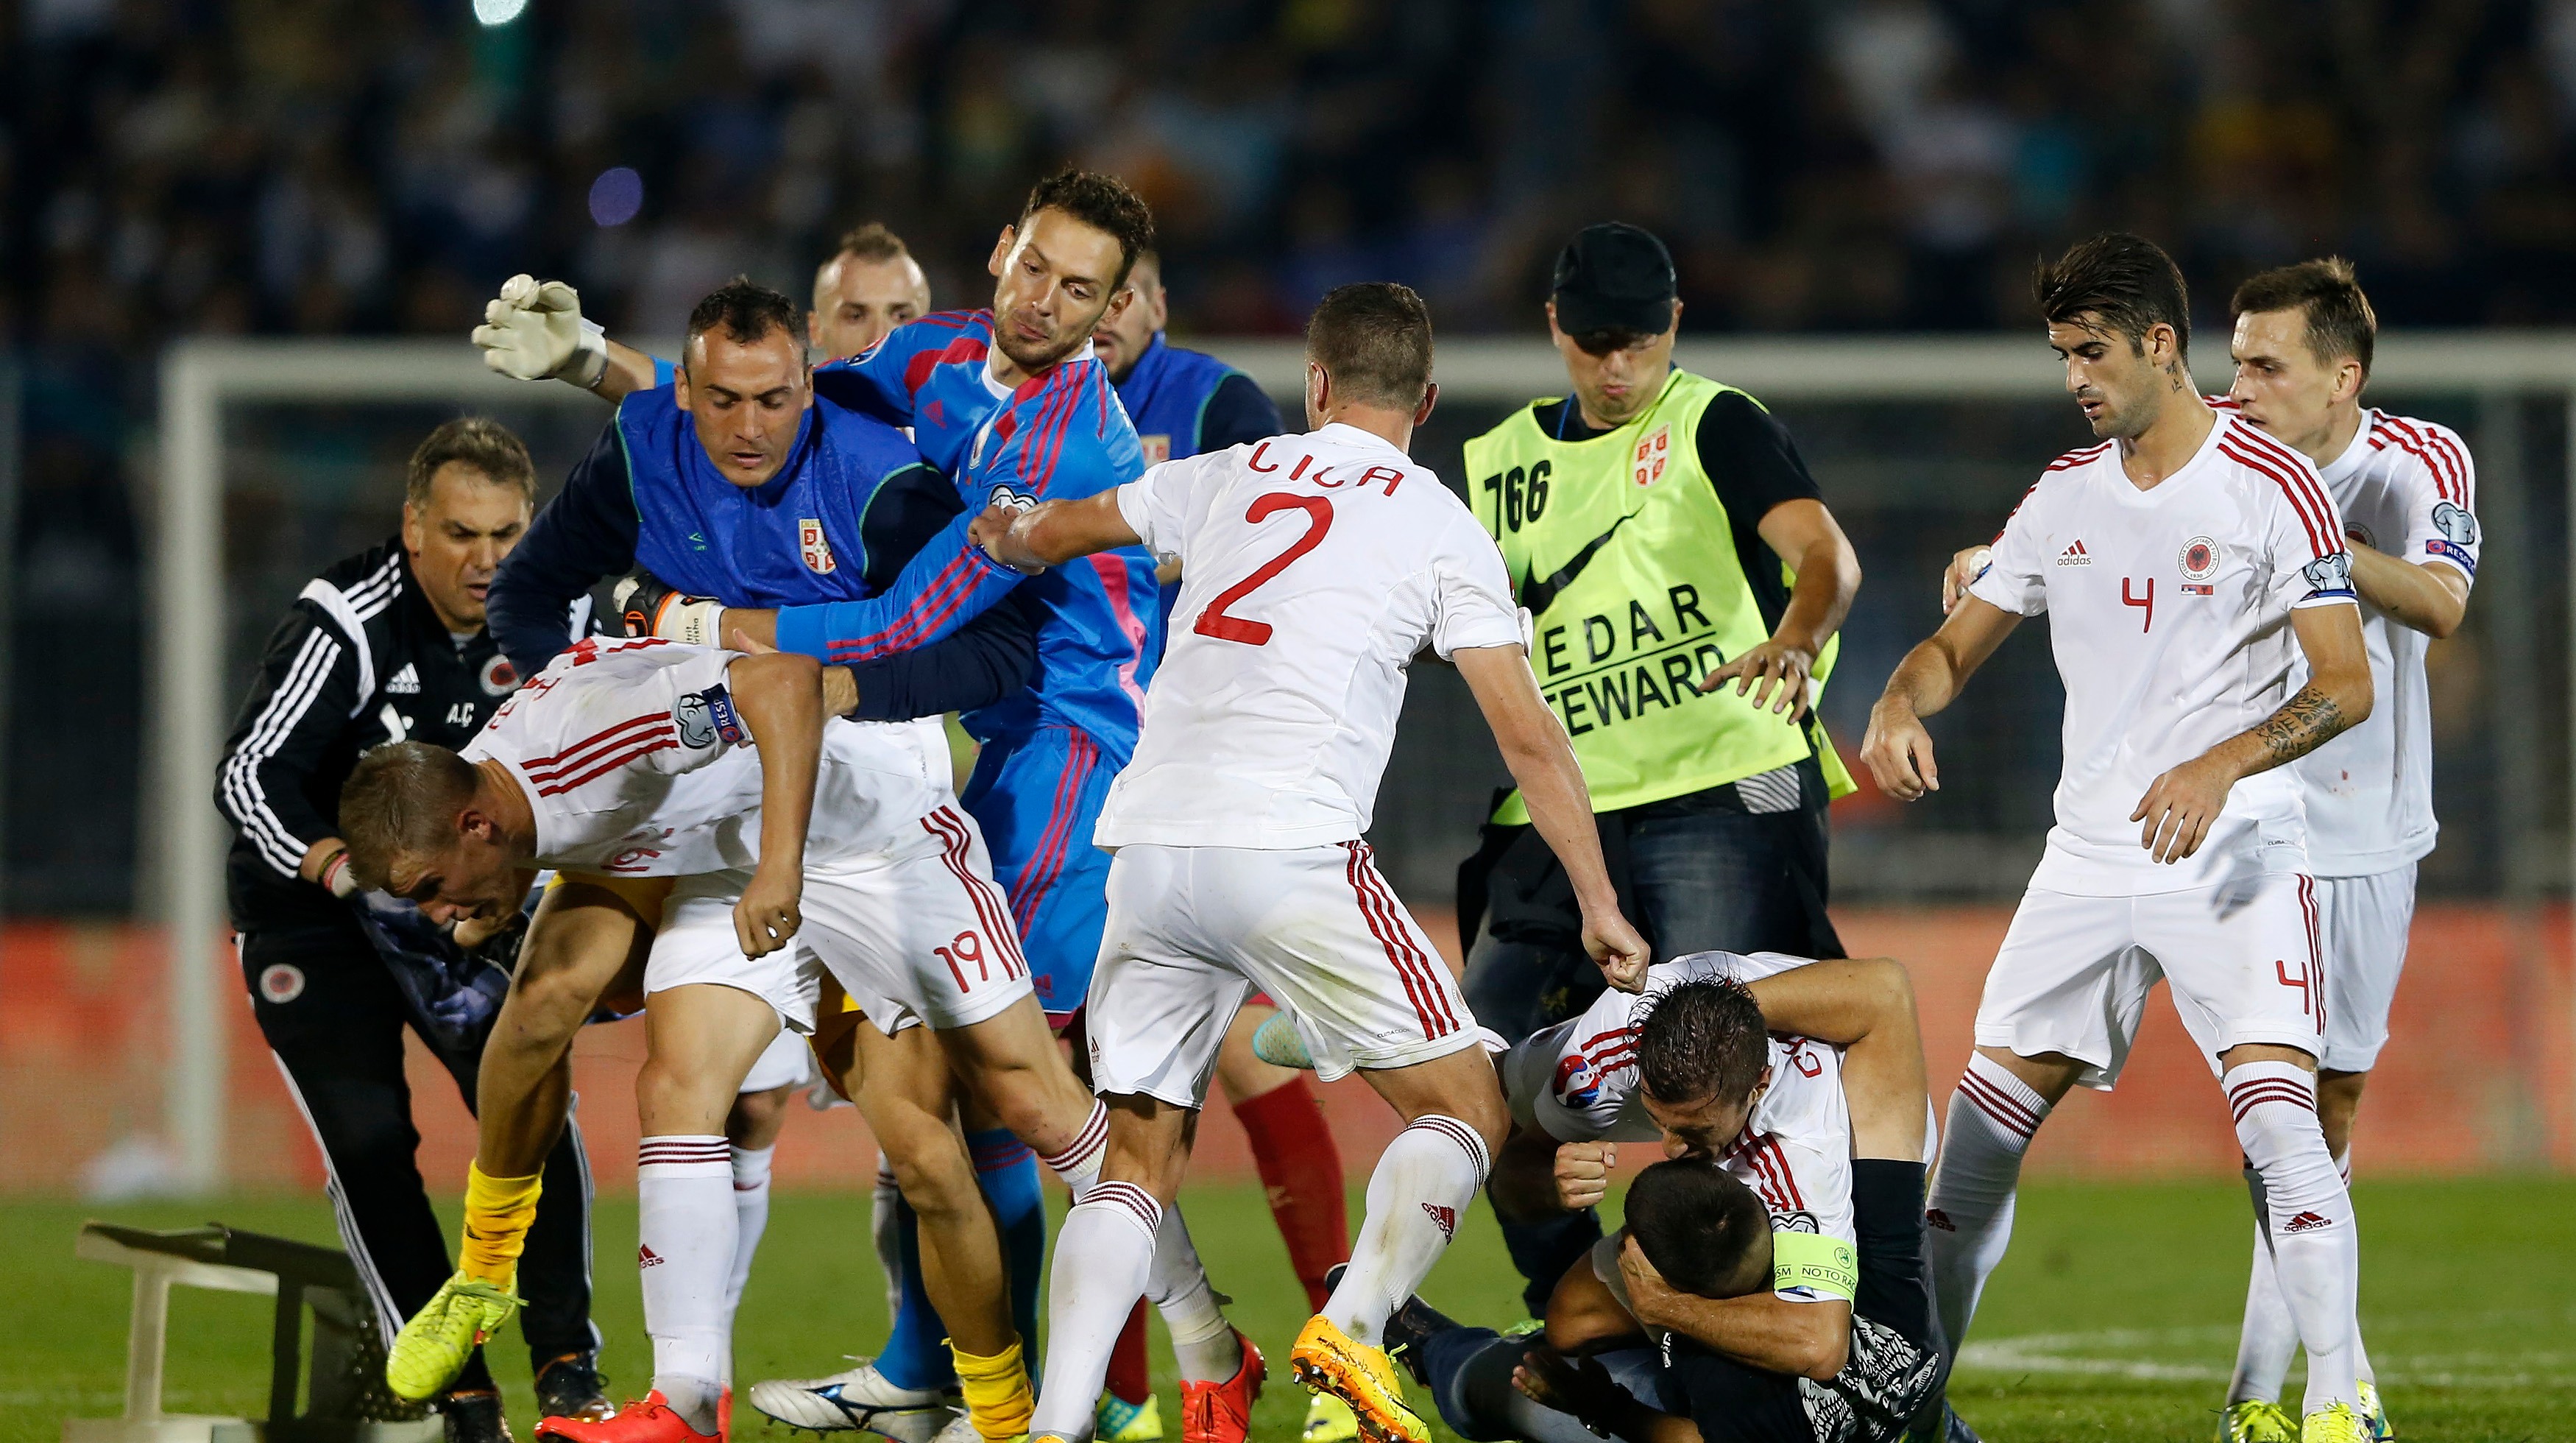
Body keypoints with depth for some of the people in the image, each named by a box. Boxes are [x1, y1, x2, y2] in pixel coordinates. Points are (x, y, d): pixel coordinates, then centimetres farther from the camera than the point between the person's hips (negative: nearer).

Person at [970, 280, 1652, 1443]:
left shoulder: (1226, 481, 18)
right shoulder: (1437, 527, 7)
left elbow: (1039, 537, 36)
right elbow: (1526, 737, 3)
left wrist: (1001, 534, 60)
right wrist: (1600, 907, 9)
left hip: (1150, 854, 4)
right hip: (1290, 855, -4)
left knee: (1138, 1163, 12)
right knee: (1465, 1109, 8)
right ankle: (1351, 1328, -14)